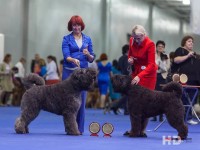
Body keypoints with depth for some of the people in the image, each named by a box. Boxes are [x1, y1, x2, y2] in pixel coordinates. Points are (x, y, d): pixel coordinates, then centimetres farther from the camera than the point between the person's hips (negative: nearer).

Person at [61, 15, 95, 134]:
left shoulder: (87, 39, 11)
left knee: (81, 100, -1)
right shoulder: (67, 39, 3)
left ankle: (80, 128, 5)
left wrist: (88, 54, -11)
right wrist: (73, 60, -30)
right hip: (69, 71, -2)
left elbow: (91, 59, 12)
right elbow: (66, 56, -10)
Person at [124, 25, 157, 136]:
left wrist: (139, 76, -36)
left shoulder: (150, 44, -19)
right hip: (136, 72, 6)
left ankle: (143, 130, -3)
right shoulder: (132, 41, -2)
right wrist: (130, 59, -6)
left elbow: (151, 65, -24)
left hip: (148, 74, -6)